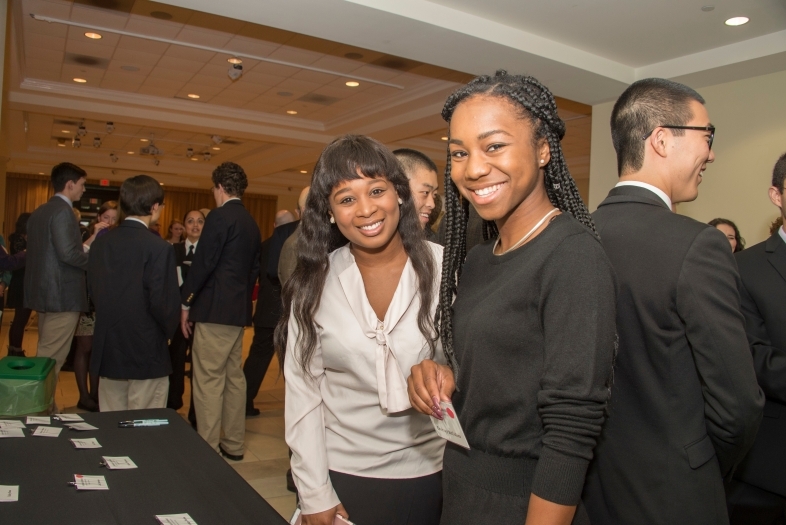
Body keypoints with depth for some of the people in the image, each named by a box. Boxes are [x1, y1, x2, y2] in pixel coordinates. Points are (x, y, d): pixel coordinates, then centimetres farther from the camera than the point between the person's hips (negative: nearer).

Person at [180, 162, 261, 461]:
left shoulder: (220, 217, -10)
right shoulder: (252, 224, 14)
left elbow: (202, 263, -15)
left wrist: (186, 303, -7)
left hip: (214, 310, -8)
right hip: (239, 311, 9)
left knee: (208, 380, -3)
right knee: (234, 377, 13)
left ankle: (207, 449, 1)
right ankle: (233, 444, 21)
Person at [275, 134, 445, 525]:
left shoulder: (444, 269, -10)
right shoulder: (315, 282, -6)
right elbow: (302, 391, -4)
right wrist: (314, 494, -5)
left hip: (428, 473, 0)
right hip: (341, 473, 1)